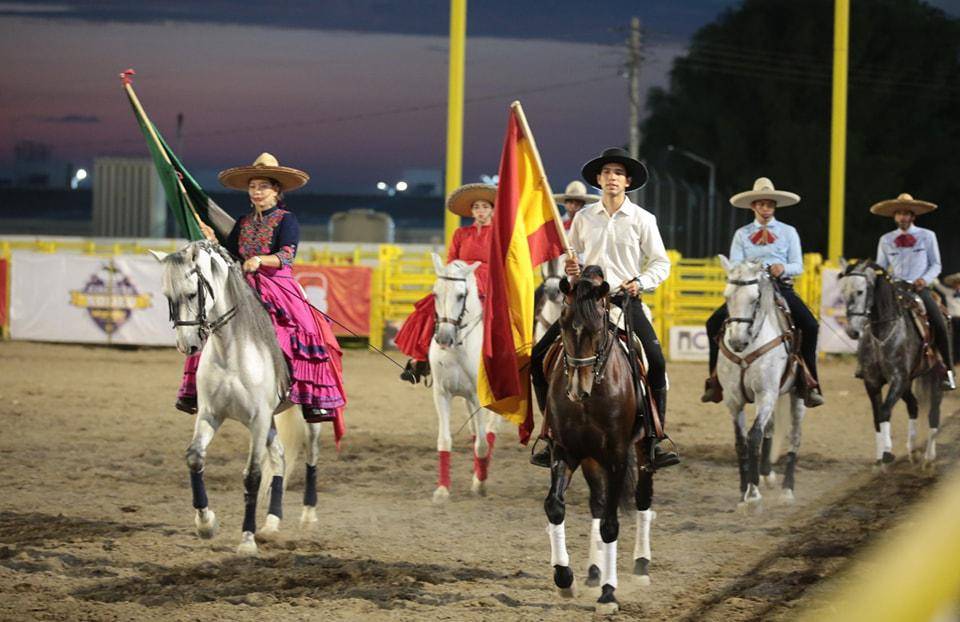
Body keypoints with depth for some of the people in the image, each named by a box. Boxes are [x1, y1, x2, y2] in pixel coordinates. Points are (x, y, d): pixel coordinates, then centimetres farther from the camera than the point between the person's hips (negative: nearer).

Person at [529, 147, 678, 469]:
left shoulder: (642, 219, 2)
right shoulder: (584, 217, 8)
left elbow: (661, 262, 5)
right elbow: (571, 253, 19)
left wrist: (641, 282, -13)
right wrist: (570, 268, -4)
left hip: (625, 299, -3)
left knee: (656, 361, -25)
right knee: (539, 357, -8)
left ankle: (656, 440, -16)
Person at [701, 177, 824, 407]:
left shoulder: (788, 232, 10)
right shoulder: (742, 234, 11)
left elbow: (798, 266, 4)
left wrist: (783, 268, -18)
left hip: (781, 287, -1)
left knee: (810, 326, -23)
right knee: (715, 322, -18)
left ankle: (810, 383, -14)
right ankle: (715, 380, -9)